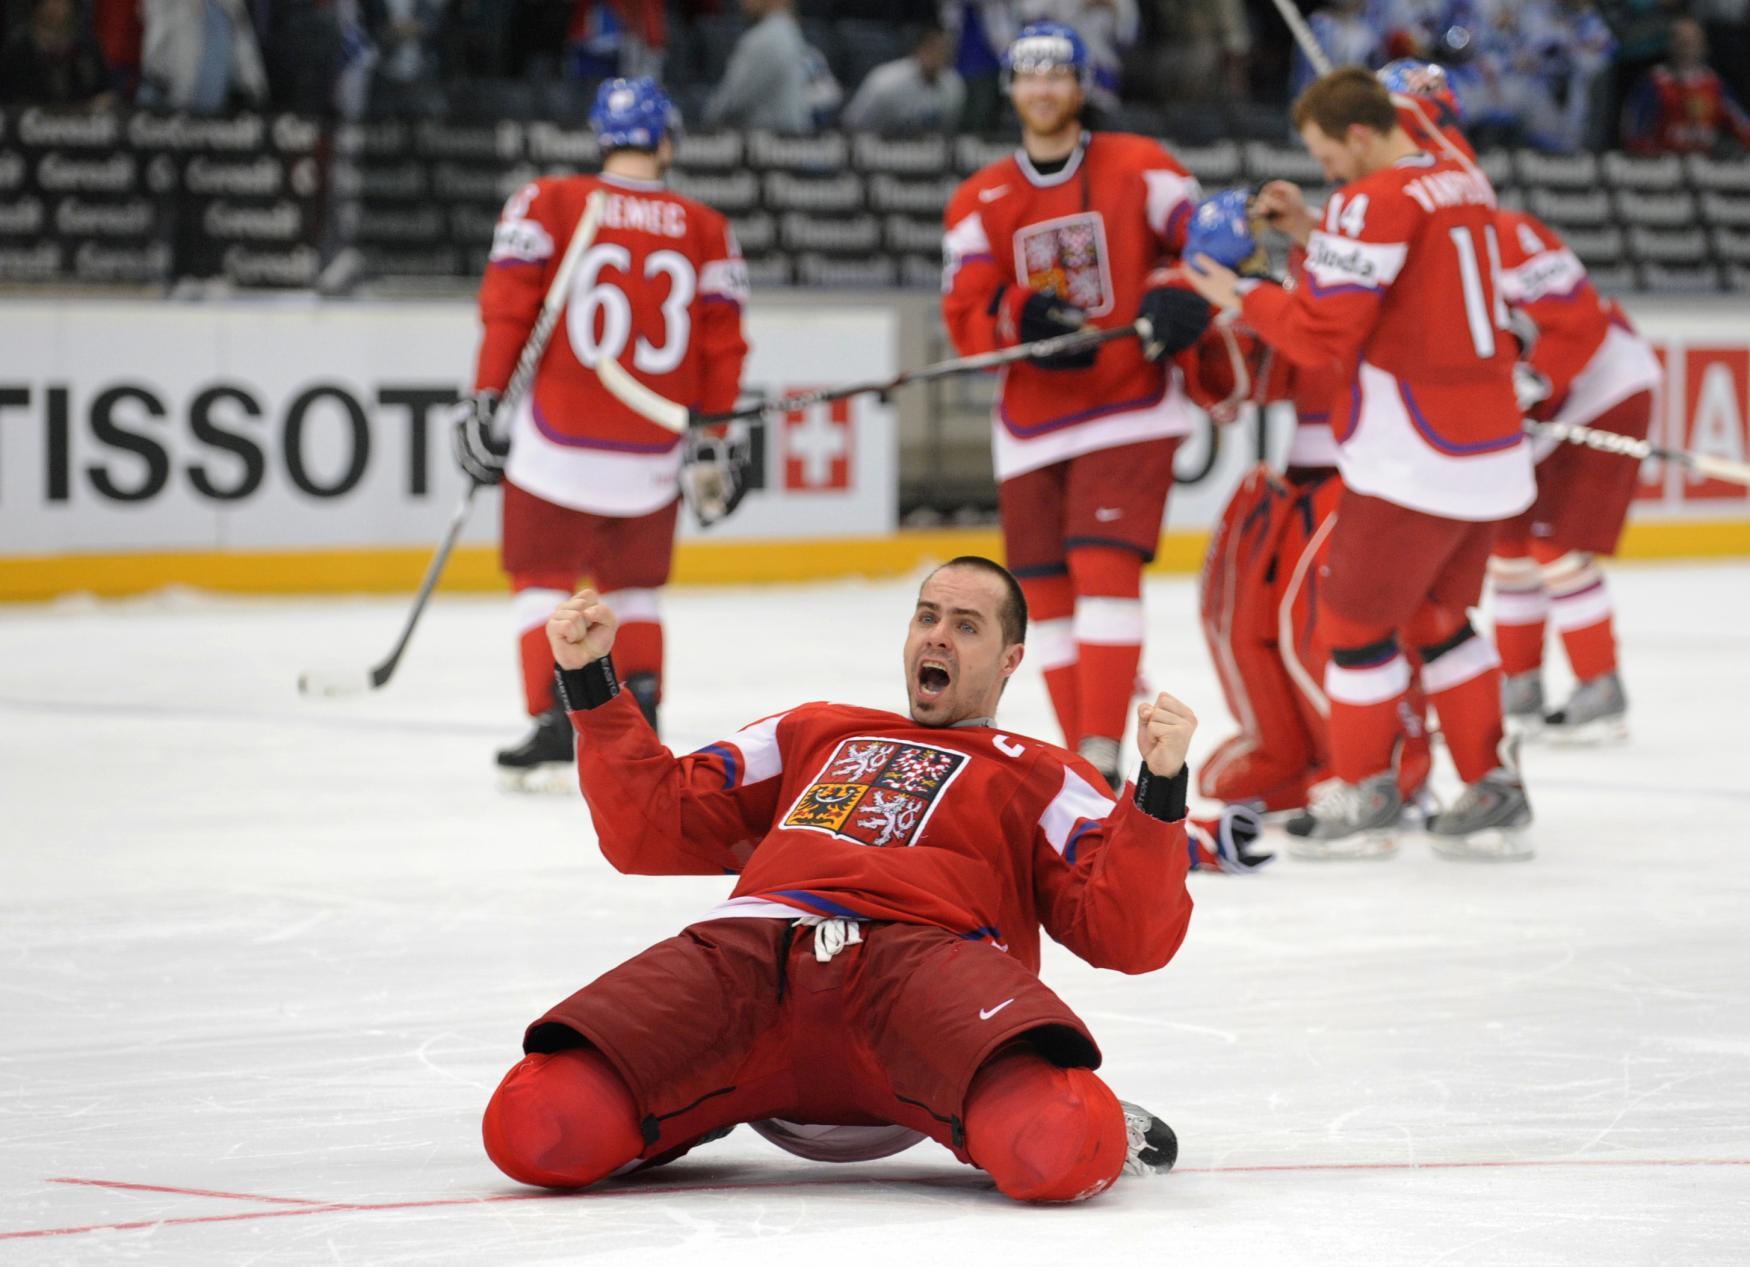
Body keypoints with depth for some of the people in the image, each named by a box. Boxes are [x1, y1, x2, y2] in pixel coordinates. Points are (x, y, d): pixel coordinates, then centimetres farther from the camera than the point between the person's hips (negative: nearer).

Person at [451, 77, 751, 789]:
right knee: (635, 588, 20)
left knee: (544, 578, 9)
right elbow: (721, 345, 5)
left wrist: (485, 403, 0)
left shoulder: (547, 205, -3)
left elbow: (507, 307, -7)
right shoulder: (705, 233, 4)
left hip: (559, 442, -2)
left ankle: (553, 727, -4)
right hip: (652, 456, 2)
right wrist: (714, 445, 13)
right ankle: (641, 718, 8)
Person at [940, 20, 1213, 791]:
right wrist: (1022, 319, -22)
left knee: (1104, 567, -17)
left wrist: (1179, 295, -20)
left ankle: (1103, 757, -20)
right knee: (1045, 592, 4)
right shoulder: (980, 201, 7)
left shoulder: (1138, 169, 1)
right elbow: (965, 319, -1)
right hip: (1030, 427, 4)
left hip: (1130, 409, -4)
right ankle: (1079, 761, 14)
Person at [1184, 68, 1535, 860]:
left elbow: (1325, 331, -17)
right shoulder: (1465, 185, 11)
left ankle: (1364, 796, 13)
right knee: (1437, 616, 19)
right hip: (1490, 452, 9)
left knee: (1357, 616, 5)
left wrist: (1242, 298, -3)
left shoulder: (1374, 202, -15)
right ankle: (1493, 793, 16)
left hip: (1414, 460, -9)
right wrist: (1312, 234, 16)